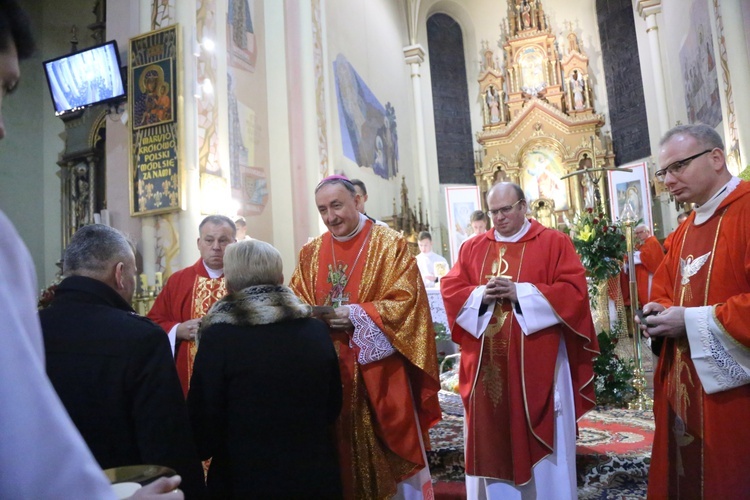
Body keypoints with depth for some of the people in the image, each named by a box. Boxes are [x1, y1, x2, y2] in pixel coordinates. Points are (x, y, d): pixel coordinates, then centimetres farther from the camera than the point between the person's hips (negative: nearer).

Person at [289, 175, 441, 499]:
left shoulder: (390, 245, -3)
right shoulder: (310, 253, 9)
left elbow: (407, 302, -9)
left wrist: (357, 314, -19)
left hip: (380, 368, -3)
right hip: (329, 371, 4)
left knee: (393, 455, 6)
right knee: (341, 455, 12)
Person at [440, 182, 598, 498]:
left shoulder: (554, 242, 2)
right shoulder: (472, 248, 12)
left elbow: (574, 290, -8)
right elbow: (449, 289, 6)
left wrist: (521, 293, -16)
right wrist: (481, 295, -13)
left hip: (536, 364, -3)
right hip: (486, 365, 3)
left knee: (539, 444, 7)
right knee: (491, 440, 11)